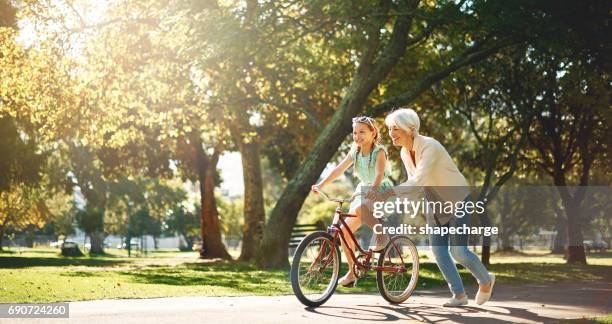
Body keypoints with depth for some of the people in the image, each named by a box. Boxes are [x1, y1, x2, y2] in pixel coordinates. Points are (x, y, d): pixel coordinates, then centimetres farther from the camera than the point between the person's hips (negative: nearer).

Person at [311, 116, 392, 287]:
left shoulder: (379, 151, -14)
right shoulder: (354, 152, 2)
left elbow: (379, 174, -29)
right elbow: (338, 169, -3)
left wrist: (372, 189, -47)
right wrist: (320, 185, -15)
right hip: (363, 191, 7)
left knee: (359, 208, -40)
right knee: (344, 230, -6)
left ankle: (380, 233, -17)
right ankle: (352, 272, 6)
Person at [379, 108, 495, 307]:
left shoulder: (430, 147, -29)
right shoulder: (404, 152, -3)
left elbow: (419, 181, -40)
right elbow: (412, 181, 10)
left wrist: (390, 192, -48)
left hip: (458, 200, -7)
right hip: (436, 203, 7)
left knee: (458, 250, -9)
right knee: (438, 249, -4)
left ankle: (485, 280, 18)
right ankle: (459, 294, 9)